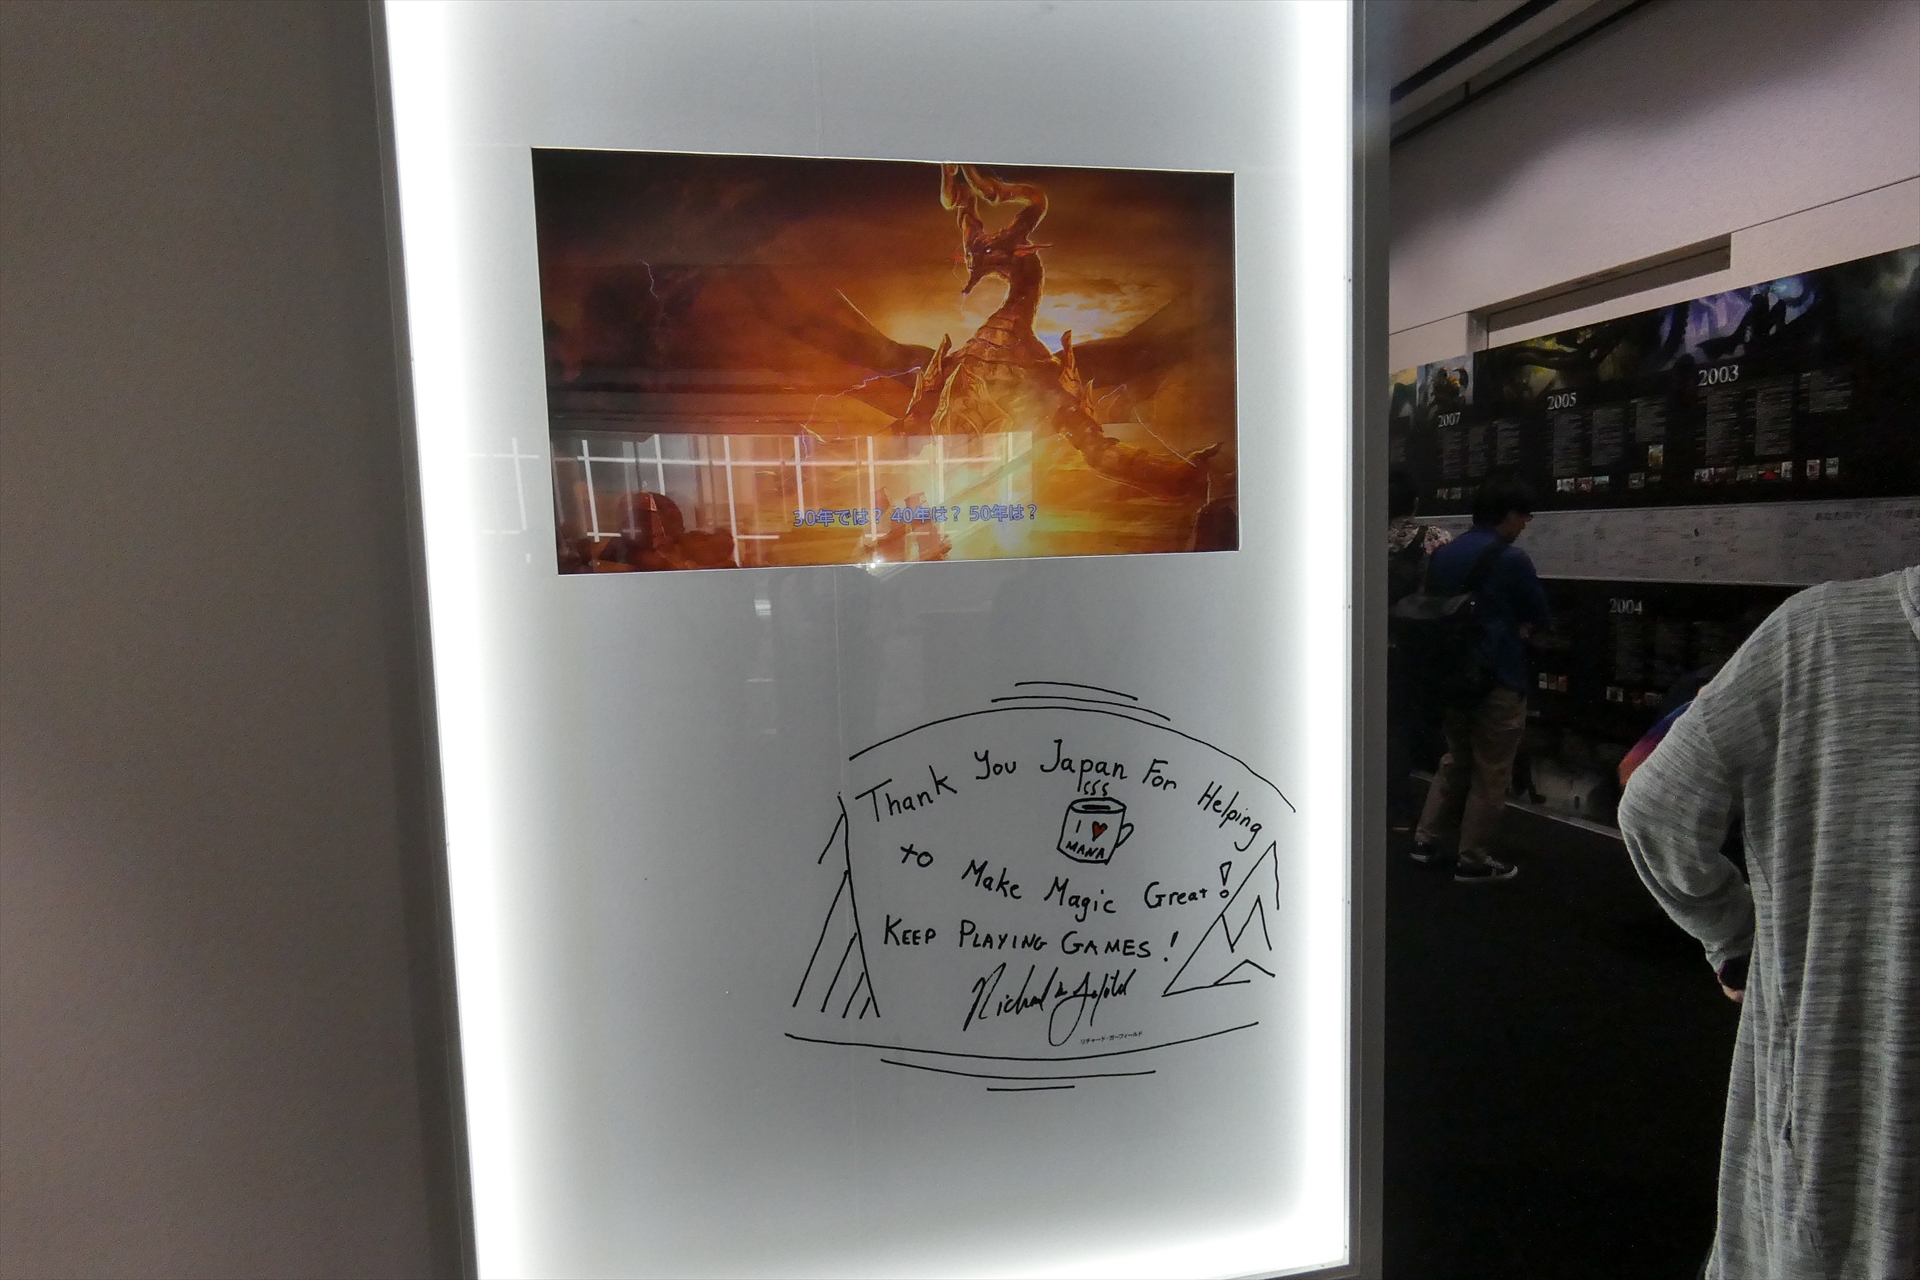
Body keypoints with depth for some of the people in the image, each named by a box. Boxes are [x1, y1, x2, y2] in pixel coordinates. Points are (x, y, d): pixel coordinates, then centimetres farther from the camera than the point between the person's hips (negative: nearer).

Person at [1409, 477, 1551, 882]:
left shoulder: (1442, 555, 6)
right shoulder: (1511, 559, -15)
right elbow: (1540, 618, -6)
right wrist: (1517, 627, 11)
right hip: (1497, 680, -7)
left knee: (1456, 760, 21)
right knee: (1490, 774, 4)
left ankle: (1427, 839, 21)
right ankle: (1473, 861, 11)